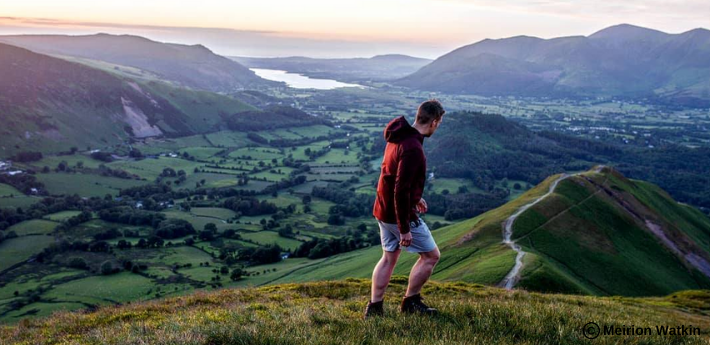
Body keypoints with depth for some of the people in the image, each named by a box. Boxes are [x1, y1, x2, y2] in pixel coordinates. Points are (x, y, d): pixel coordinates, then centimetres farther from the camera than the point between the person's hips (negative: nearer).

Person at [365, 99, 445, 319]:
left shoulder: (397, 138, 6)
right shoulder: (412, 148, -25)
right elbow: (401, 190, -28)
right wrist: (405, 229, -24)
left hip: (383, 210, 9)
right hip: (400, 214, -9)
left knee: (389, 258, 19)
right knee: (431, 255, 7)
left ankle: (374, 308, 24)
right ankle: (410, 302, 18)